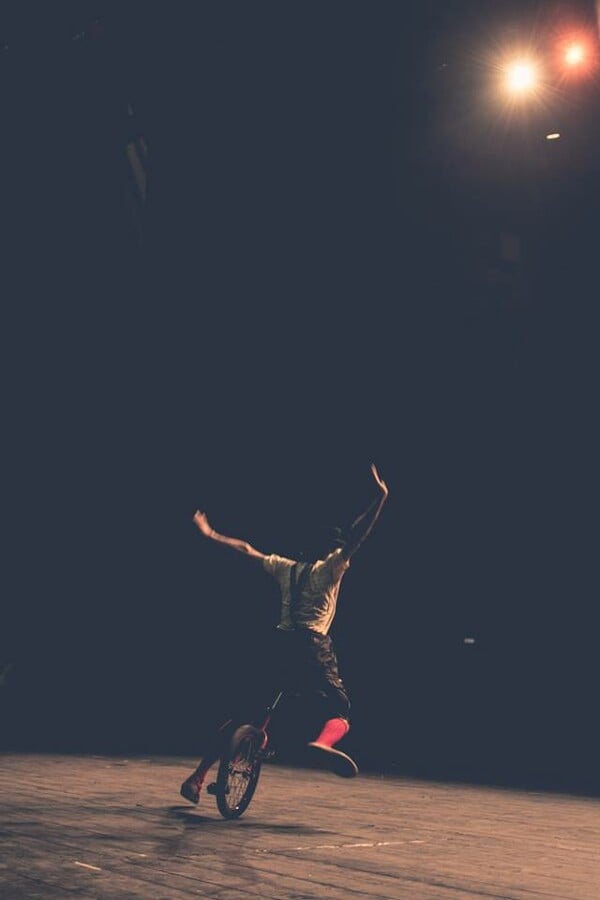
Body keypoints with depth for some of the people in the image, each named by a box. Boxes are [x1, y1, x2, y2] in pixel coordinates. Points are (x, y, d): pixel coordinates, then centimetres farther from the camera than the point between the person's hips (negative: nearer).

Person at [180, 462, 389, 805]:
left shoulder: (287, 567, 21)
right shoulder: (331, 567, 7)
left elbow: (247, 549, 26)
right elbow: (357, 535, -7)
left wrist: (210, 533, 36)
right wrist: (381, 496, -11)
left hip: (280, 644, 5)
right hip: (313, 647, -5)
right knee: (340, 714, 2)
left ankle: (197, 778, 10)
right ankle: (323, 742, -35)